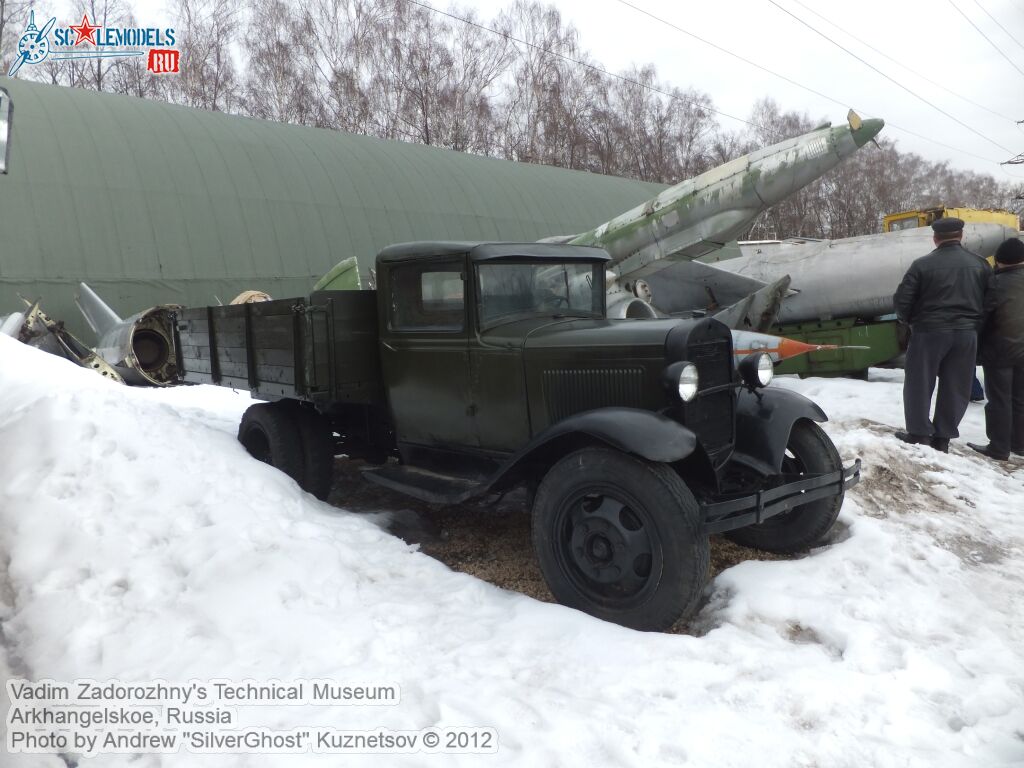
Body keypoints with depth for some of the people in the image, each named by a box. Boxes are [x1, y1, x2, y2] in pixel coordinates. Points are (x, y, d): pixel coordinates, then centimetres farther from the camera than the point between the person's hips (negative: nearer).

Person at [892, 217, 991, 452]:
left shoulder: (923, 264, -9)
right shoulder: (980, 264, 4)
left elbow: (902, 300, -8)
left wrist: (908, 320, 12)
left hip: (930, 331, -4)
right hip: (966, 333, 4)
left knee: (919, 384, 8)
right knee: (955, 387, 10)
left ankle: (919, 433, 9)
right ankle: (943, 437, 14)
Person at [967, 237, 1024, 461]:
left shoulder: (998, 284, -16)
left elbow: (982, 316, -13)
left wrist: (977, 347, -1)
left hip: (1000, 350, -6)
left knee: (999, 400, 1)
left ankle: (999, 448, 3)